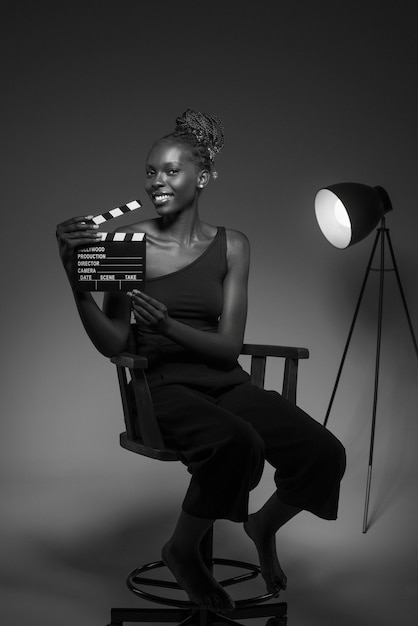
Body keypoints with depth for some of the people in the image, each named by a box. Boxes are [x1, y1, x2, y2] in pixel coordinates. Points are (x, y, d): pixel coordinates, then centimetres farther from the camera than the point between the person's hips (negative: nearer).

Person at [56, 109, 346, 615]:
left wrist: (168, 325, -21)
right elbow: (112, 345, -3)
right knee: (236, 441, -35)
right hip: (166, 386, -3)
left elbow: (229, 346, -3)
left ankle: (264, 524, 17)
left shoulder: (231, 246, 4)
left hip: (227, 382, 3)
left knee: (325, 454, -18)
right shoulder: (130, 241, -1)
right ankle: (182, 552, -4)